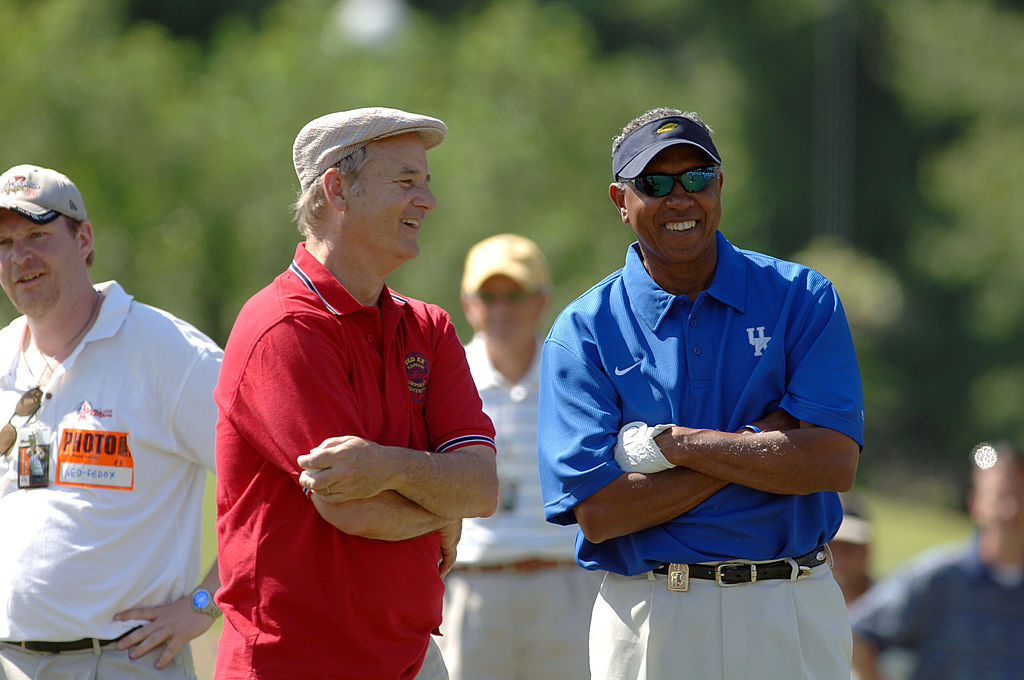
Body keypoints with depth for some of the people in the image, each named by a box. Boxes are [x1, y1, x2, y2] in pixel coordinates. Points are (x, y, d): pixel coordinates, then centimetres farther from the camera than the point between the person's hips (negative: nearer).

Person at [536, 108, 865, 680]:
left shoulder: (803, 299, 4)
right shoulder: (584, 331, 1)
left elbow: (836, 463, -9)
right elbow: (597, 511, -9)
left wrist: (669, 443, -11)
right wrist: (759, 444, -10)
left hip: (793, 617, 1)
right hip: (651, 624, -1)